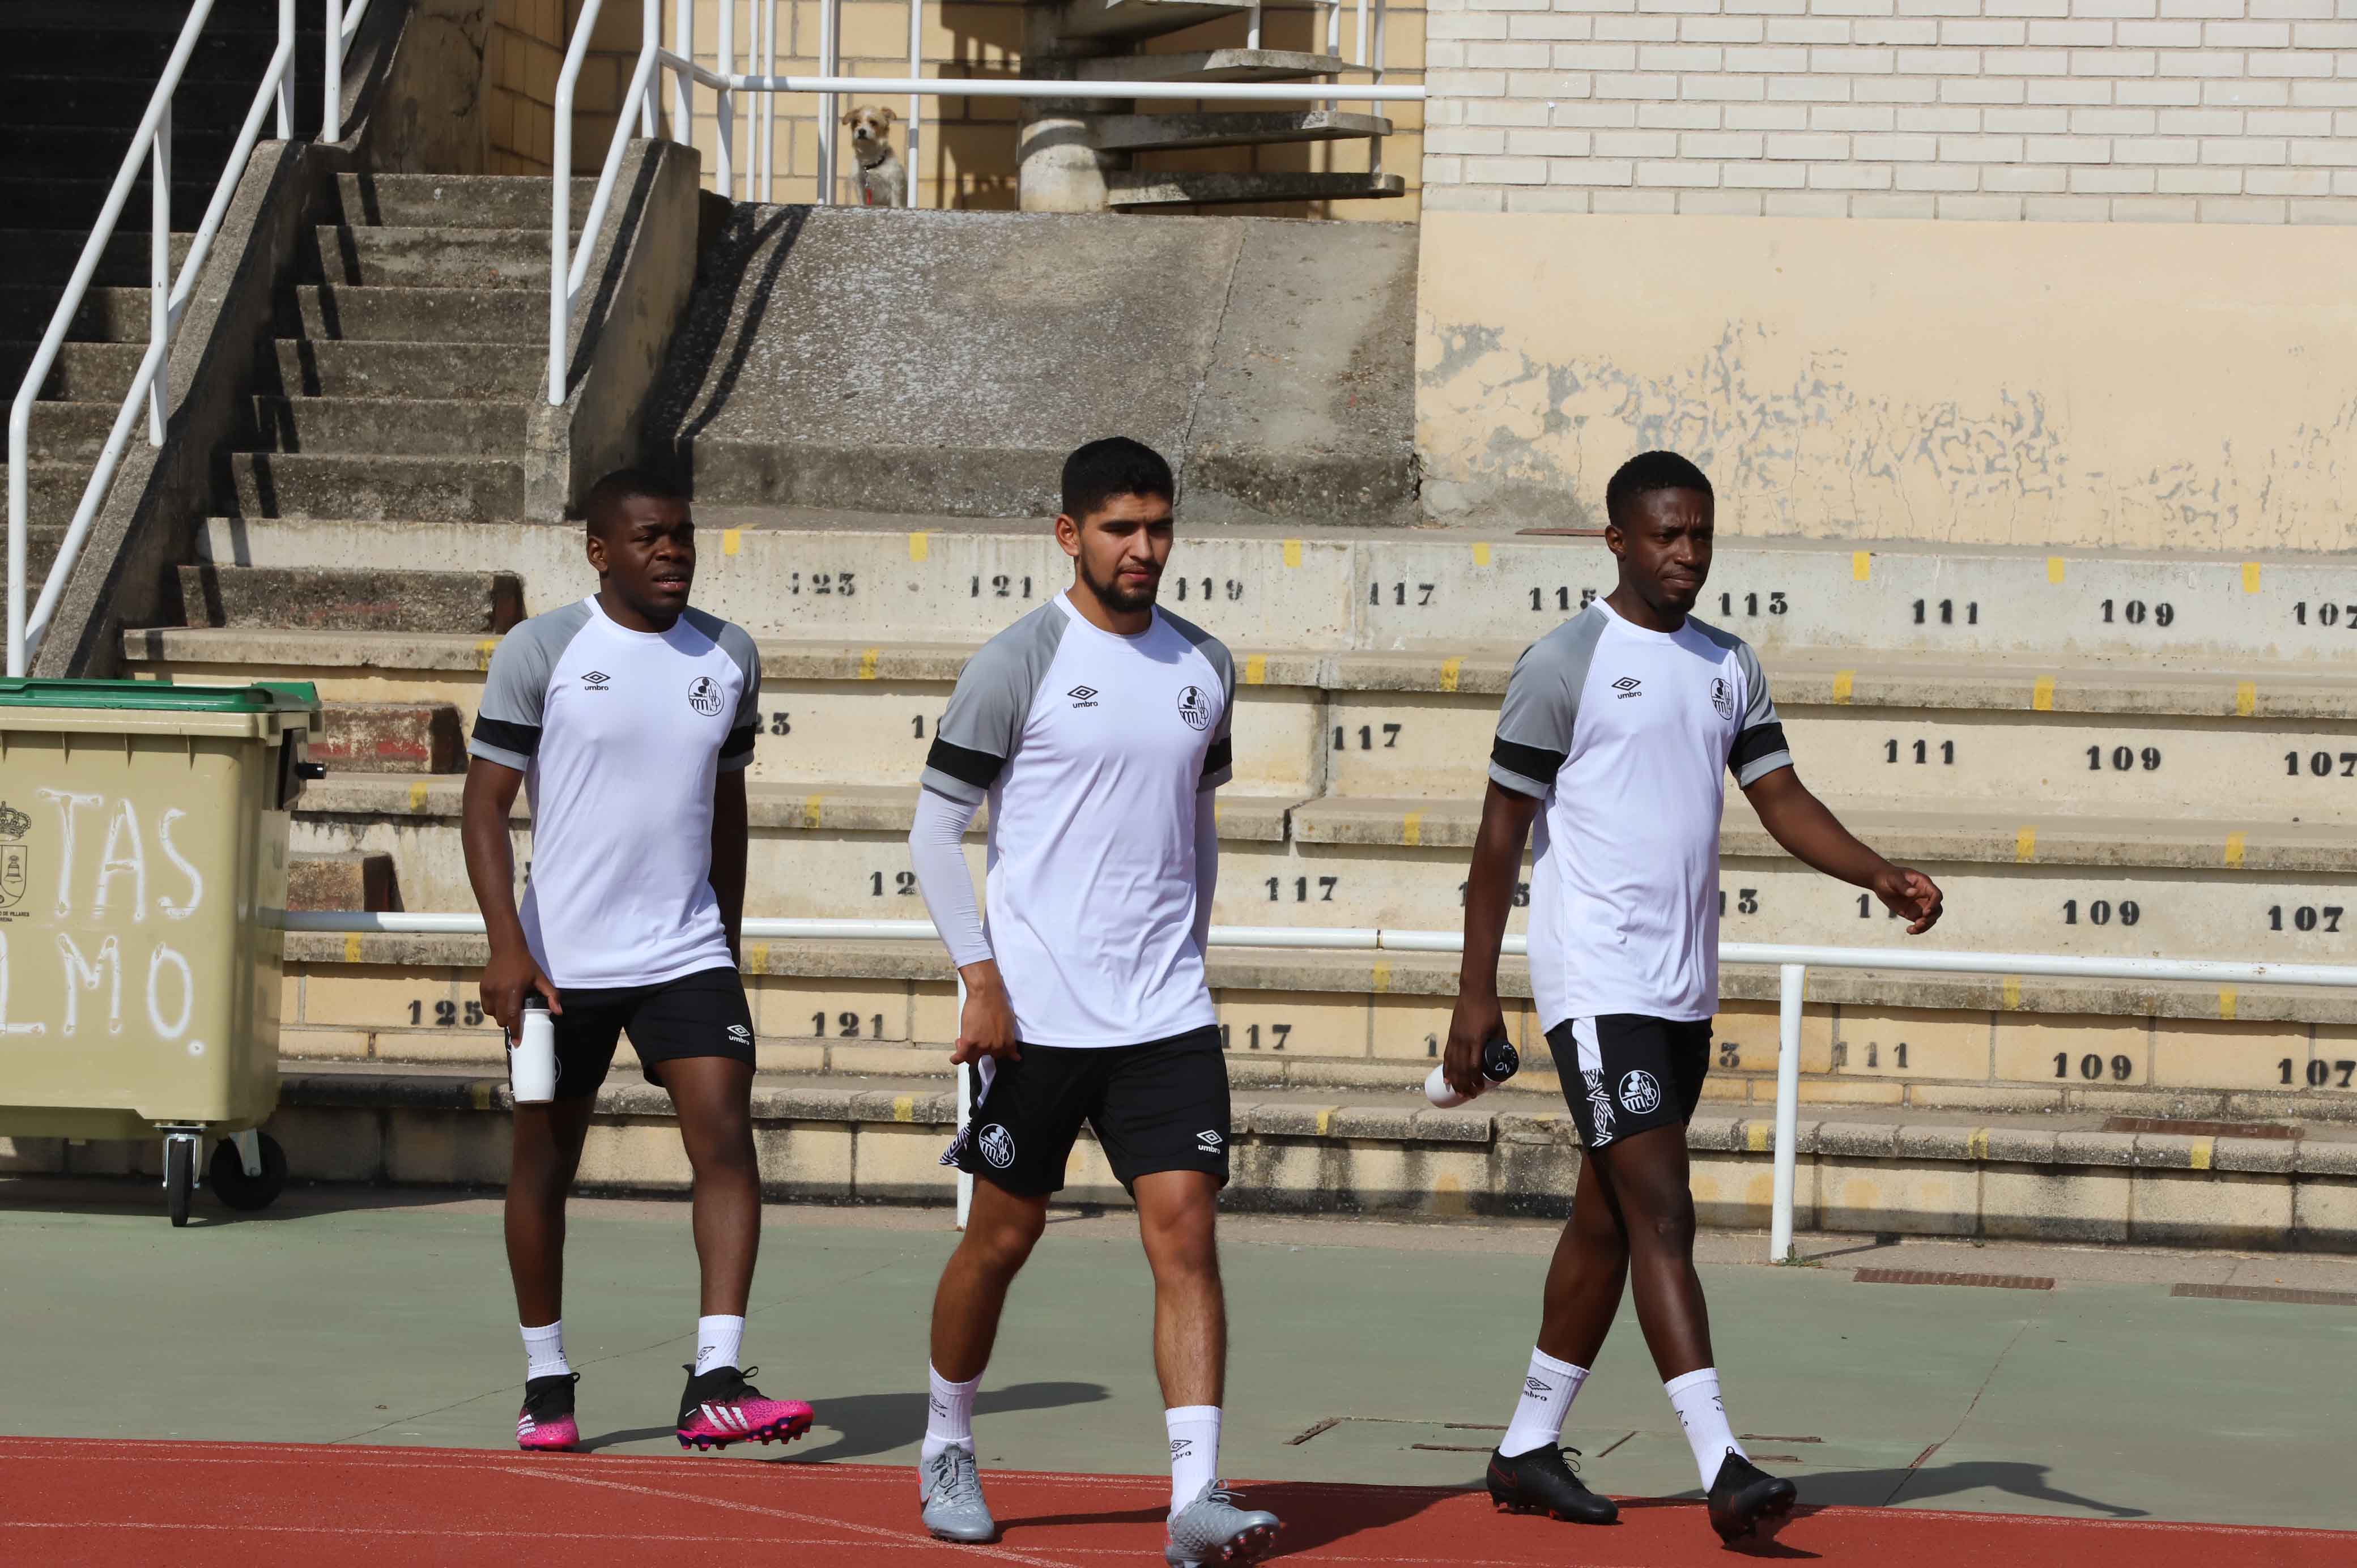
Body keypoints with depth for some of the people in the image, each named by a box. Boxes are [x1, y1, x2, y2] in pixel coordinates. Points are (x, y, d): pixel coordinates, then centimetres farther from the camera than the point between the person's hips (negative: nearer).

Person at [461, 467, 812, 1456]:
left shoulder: (730, 656, 8)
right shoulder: (540, 651, -4)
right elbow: (486, 802, -6)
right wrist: (506, 946, -16)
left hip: (688, 956, 2)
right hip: (561, 964, -2)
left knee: (726, 1140, -14)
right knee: (546, 1163, 8)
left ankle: (716, 1384, -18)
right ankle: (546, 1383, 23)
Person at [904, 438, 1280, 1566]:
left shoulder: (1205, 667, 10)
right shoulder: (1017, 664, -5)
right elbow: (935, 831, -3)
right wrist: (981, 981, -9)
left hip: (1166, 1014, 3)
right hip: (1036, 1013, -3)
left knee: (1186, 1233, -8)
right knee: (1003, 1236, 8)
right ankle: (948, 1451, 30)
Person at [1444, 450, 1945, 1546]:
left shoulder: (1729, 666, 13)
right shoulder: (1565, 663, -7)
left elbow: (1782, 799, 9)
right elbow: (1502, 829, -5)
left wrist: (1884, 877, -9)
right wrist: (1476, 994, -7)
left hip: (1683, 986, 7)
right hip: (1595, 981, -7)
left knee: (1608, 1220, 12)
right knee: (1663, 1217, -14)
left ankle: (1528, 1450, 22)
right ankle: (1721, 1467, -19)